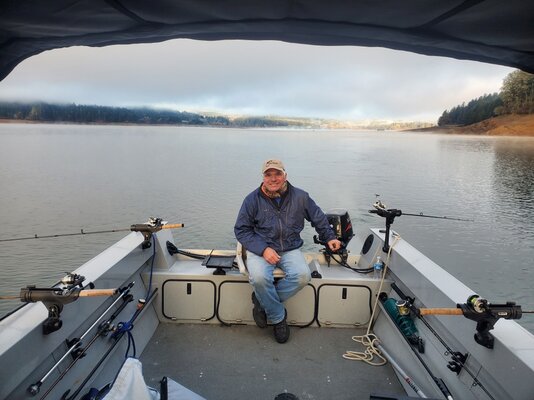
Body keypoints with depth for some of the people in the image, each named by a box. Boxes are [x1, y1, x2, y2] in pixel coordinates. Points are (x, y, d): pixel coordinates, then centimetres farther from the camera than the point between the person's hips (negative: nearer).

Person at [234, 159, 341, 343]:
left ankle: (262, 301, -7)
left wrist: (329, 237, 16)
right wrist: (263, 249, -15)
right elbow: (241, 229, -3)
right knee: (259, 277, -32)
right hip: (261, 248, -2)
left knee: (302, 275, -27)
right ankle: (279, 318, -5)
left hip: (290, 249, 2)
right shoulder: (253, 199, -3)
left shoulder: (300, 196, 3)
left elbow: (318, 218, 20)